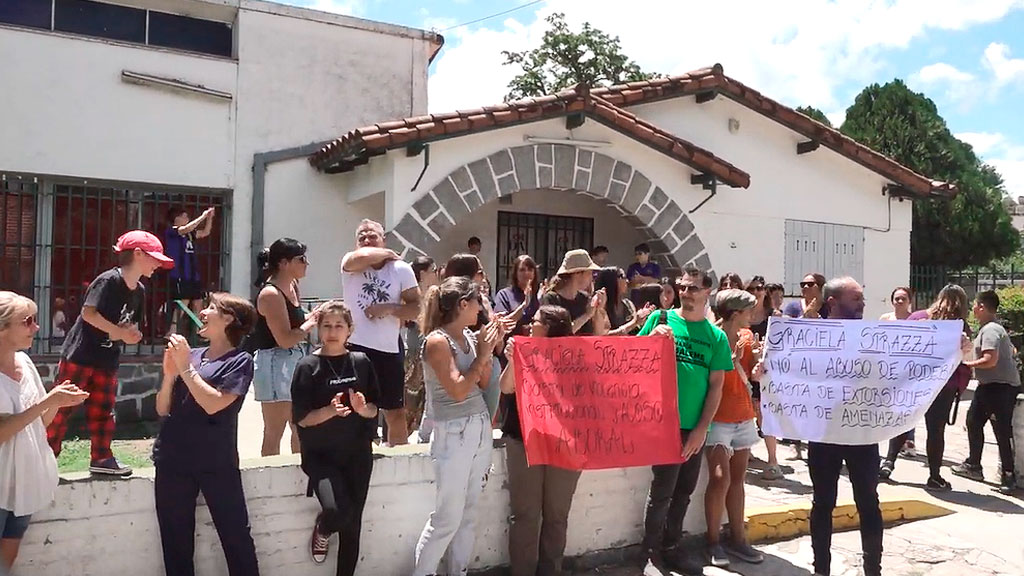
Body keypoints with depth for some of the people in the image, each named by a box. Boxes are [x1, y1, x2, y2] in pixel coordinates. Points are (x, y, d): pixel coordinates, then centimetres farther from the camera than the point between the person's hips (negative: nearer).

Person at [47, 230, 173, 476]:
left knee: (103, 409, 11)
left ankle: (101, 457, 18)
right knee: (61, 406, -1)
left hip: (108, 359, 8)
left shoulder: (139, 291, 8)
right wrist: (120, 332, -23)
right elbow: (88, 313, -24)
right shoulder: (109, 280, -16)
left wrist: (132, 334, -7)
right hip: (80, 354, -8)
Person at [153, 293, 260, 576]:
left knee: (236, 536, 0)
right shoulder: (190, 354, 7)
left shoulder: (240, 361, -5)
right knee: (175, 541, 13)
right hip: (173, 461, 5)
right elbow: (162, 409, 9)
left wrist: (185, 368, -12)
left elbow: (213, 404, -18)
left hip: (217, 464, -5)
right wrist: (170, 372, -7)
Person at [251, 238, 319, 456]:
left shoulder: (292, 286, 9)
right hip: (274, 362, -10)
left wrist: (313, 316, 4)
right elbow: (285, 339, -22)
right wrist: (311, 322, -10)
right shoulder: (271, 294, -18)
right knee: (274, 433, -1)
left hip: (295, 360, 10)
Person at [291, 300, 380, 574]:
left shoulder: (361, 362, 1)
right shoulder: (308, 366, -8)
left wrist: (362, 408, -16)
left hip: (357, 454, 3)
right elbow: (302, 418, -10)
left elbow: (374, 410, 5)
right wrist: (331, 410, -27)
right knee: (337, 510, -23)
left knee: (352, 525, 8)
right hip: (320, 454, -3)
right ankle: (322, 530, 14)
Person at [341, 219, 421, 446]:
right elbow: (362, 257, -27)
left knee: (397, 414, 11)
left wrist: (390, 308, -15)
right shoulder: (350, 265, -2)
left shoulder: (401, 269, 3)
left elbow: (416, 308, 0)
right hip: (355, 348, -2)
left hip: (389, 351, 2)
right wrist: (389, 254, -10)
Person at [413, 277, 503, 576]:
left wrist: (490, 348, 4)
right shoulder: (437, 341, -14)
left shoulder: (470, 336, 7)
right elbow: (458, 390, -20)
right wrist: (483, 355, -12)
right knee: (447, 517, -2)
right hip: (454, 433, -7)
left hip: (481, 427, 7)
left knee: (468, 512, 12)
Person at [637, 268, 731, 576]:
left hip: (695, 427, 4)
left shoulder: (717, 336, 4)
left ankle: (671, 547, 30)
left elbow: (716, 386, 3)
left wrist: (701, 429, -4)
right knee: (663, 489, -2)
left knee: (684, 490, 14)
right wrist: (652, 339, -19)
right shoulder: (660, 319, -2)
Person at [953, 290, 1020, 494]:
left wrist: (966, 364, -15)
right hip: (988, 385, 11)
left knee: (1002, 431, -5)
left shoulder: (990, 330, -17)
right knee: (974, 422, 16)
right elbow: (1012, 352, 22)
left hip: (1000, 387, -11)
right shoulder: (995, 328, 15)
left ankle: (1008, 477, 2)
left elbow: (990, 360, -26)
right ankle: (973, 465, 27)